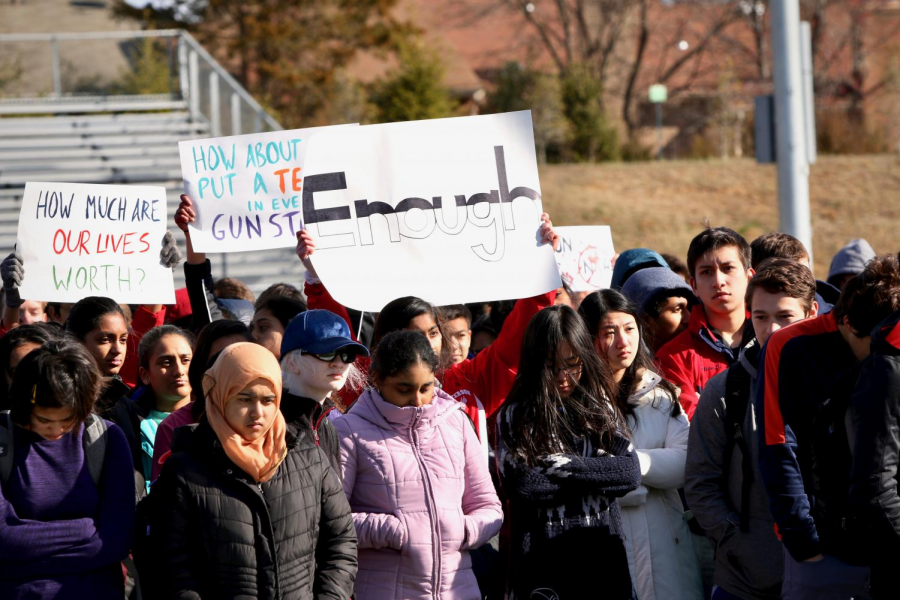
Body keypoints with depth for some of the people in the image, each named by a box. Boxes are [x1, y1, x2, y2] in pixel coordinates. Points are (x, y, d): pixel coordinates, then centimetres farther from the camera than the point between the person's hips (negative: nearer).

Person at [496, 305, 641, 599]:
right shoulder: (514, 417, 0)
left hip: (603, 553, 3)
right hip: (542, 560, -3)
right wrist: (596, 471, -6)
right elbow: (520, 484, -14)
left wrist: (569, 466, -12)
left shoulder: (601, 409, 10)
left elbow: (631, 473, -2)